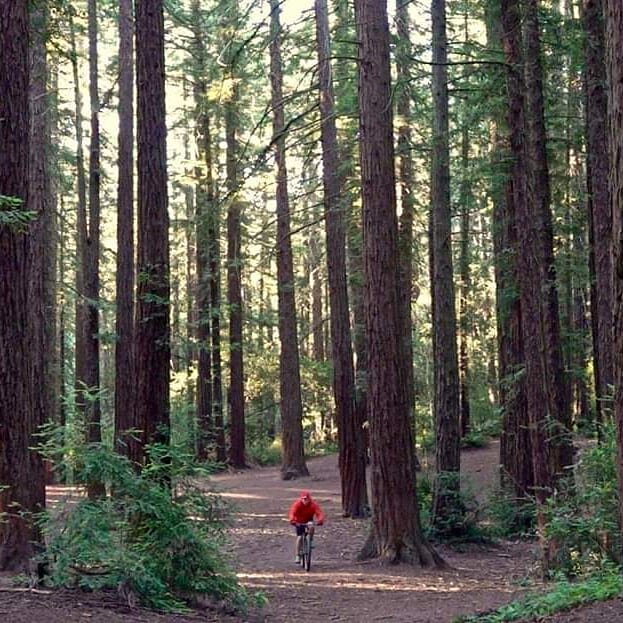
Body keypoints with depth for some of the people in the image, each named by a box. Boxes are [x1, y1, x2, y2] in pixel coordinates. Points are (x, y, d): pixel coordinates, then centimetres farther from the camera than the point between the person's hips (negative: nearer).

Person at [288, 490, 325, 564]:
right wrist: (292, 521, -59)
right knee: (300, 537, -12)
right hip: (299, 522, -1)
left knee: (311, 527, -32)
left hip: (309, 520, 1)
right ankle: (298, 556, 0)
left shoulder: (314, 504, -24)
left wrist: (320, 520, -55)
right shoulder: (297, 504, -26)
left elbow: (319, 513, -34)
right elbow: (292, 513, -39)